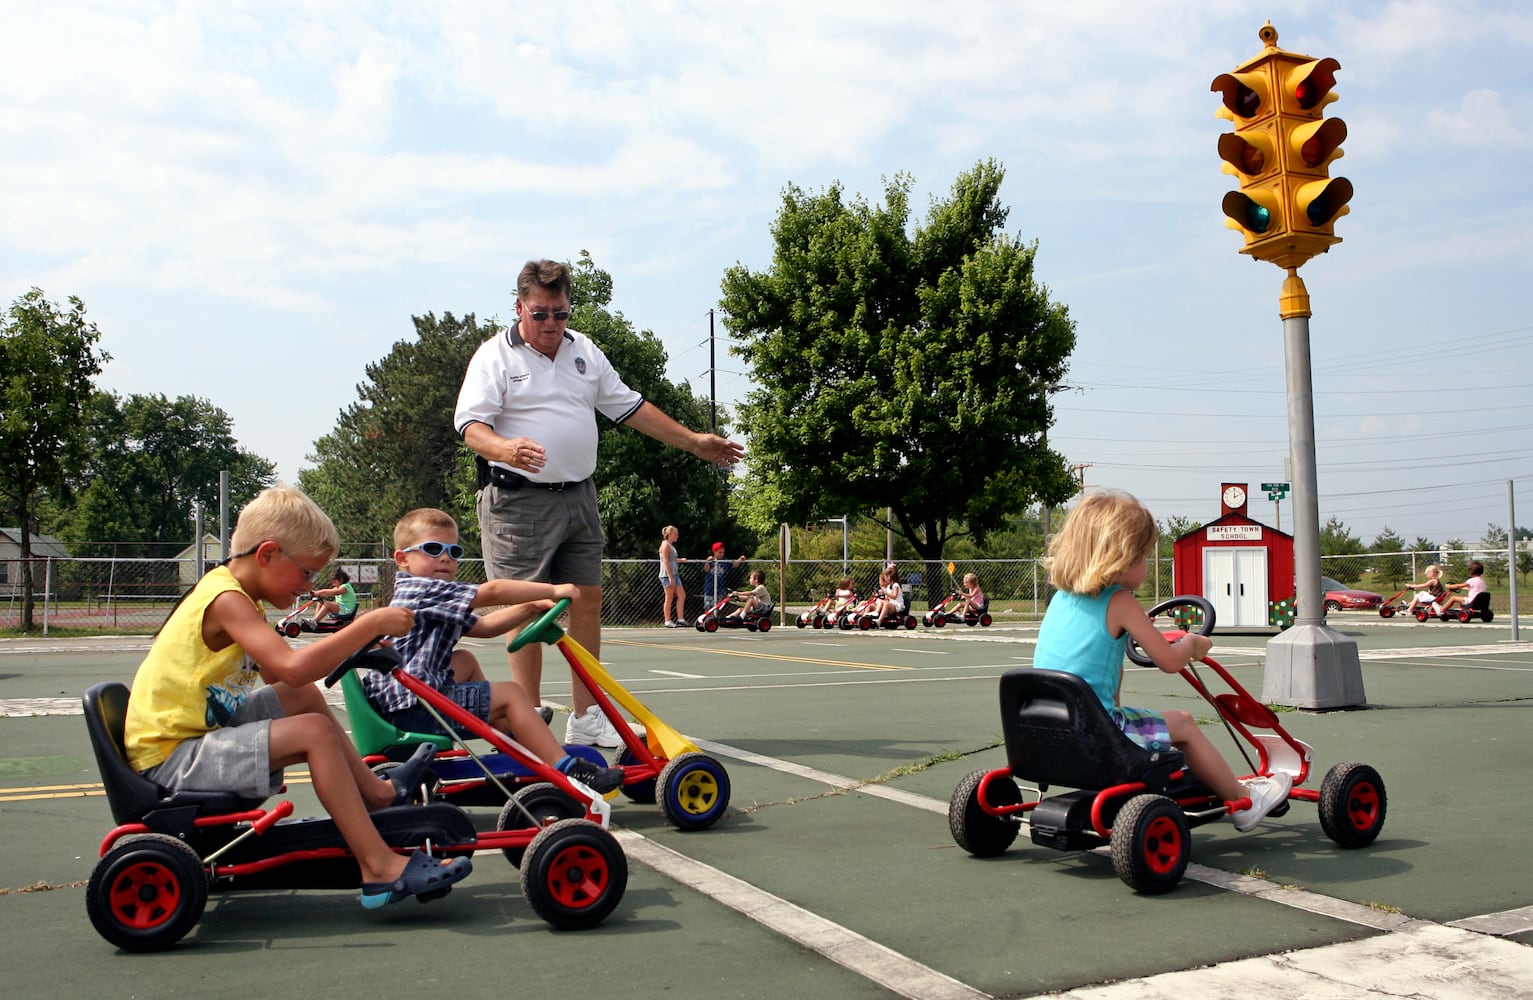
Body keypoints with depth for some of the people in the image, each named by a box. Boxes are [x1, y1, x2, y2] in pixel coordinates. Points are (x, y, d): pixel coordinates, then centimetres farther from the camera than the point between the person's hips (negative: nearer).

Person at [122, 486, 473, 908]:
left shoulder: (232, 592, 11)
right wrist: (370, 624, -29)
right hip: (169, 756, -11)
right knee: (314, 732, -22)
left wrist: (349, 643, 6)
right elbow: (292, 667, -35)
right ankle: (380, 869, -23)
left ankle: (374, 792, 28)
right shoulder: (225, 600, -21)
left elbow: (277, 675, 14)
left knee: (305, 698, 16)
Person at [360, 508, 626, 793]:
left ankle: (510, 730, 32)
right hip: (412, 707, -11)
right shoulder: (422, 589, -12)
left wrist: (534, 607, 8)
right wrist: (554, 590, -13)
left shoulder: (439, 604, 20)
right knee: (510, 693, -6)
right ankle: (565, 770, -10)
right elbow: (493, 591, -19)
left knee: (465, 660, 27)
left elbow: (483, 627, 17)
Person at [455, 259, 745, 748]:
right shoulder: (495, 355, -3)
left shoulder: (584, 352, 15)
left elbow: (630, 406, 22)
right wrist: (506, 448, -36)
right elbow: (471, 424, -14)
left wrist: (692, 441, 20)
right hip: (518, 500, -6)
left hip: (579, 497, 6)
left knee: (588, 601, 5)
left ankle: (586, 719, 13)